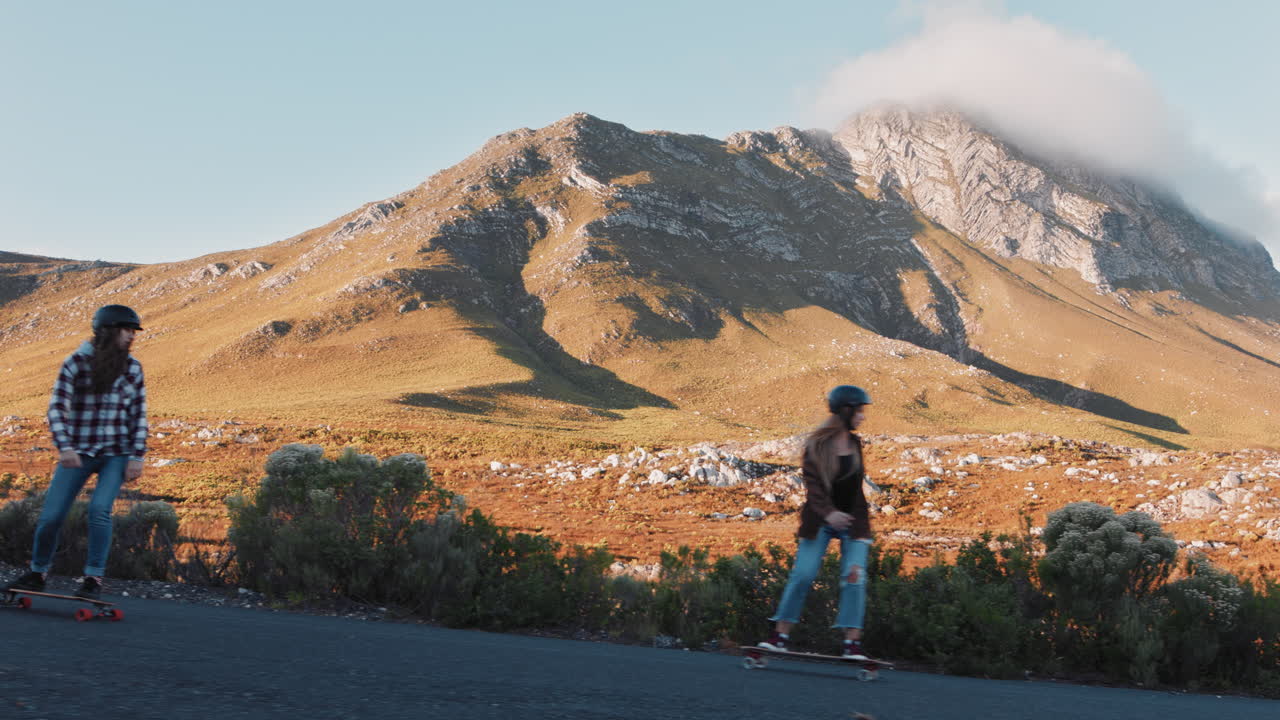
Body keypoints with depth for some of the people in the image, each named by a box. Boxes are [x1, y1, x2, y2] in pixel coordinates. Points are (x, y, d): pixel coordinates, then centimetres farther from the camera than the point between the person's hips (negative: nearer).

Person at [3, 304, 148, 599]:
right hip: (79, 452, 0)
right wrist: (64, 447, -22)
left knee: (99, 509, -19)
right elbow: (57, 407, -9)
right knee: (51, 515, -1)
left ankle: (94, 578, -6)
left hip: (117, 453, 1)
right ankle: (37, 574, 23)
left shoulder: (133, 369, 3)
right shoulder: (77, 363, -5)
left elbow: (139, 415, 5)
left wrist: (137, 456, -3)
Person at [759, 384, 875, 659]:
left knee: (854, 577, -9)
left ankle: (852, 642, -7)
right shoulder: (817, 444, -10)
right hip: (820, 520, -4)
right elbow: (811, 482, -18)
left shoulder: (855, 443, 7)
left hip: (852, 519, 4)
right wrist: (827, 512, -31)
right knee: (803, 574, -8)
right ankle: (781, 635, 3)